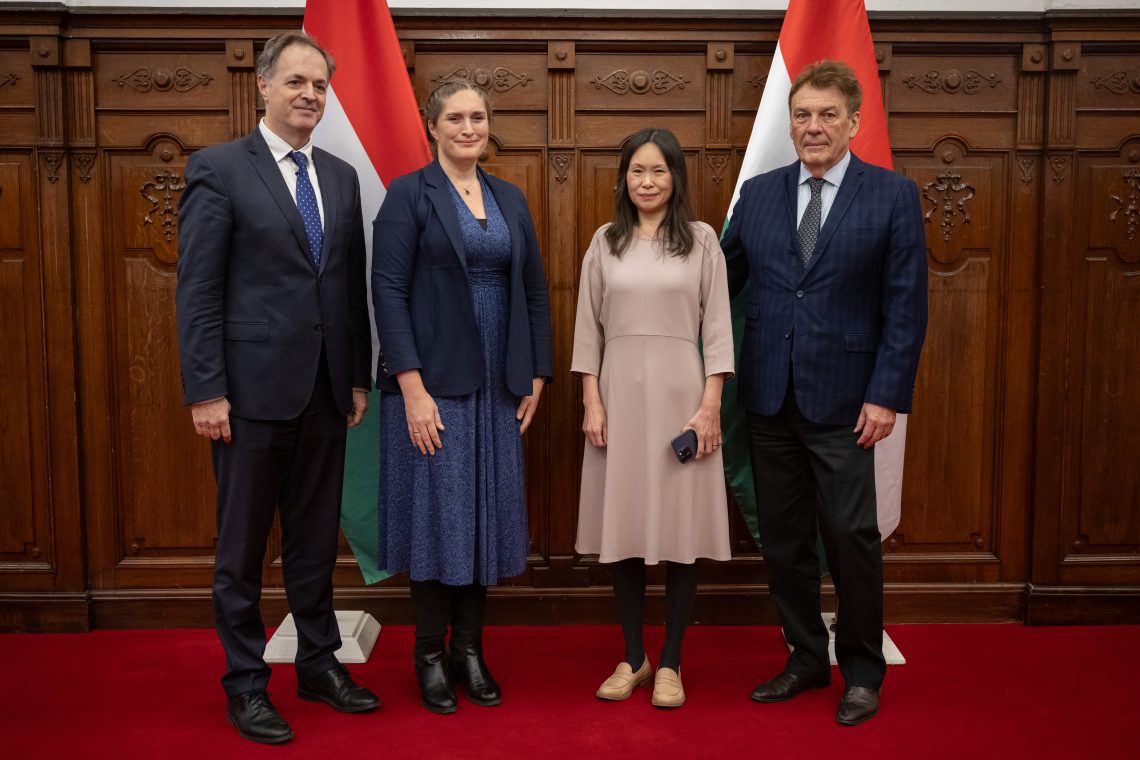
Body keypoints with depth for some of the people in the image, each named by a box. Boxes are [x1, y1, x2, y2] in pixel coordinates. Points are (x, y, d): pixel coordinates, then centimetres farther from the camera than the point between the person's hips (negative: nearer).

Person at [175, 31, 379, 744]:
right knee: (243, 545, 7)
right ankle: (246, 683, 21)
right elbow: (197, 290, -8)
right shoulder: (219, 168, -4)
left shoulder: (342, 176, 12)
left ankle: (320, 662, 30)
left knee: (317, 538, 15)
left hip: (326, 391, 5)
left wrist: (359, 377, 10)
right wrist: (206, 391, -13)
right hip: (254, 388, -5)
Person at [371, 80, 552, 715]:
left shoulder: (510, 199, 12)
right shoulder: (408, 195, -3)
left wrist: (536, 376, 6)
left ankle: (470, 649, 23)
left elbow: (535, 291, 12)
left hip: (498, 385, 5)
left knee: (487, 514, 9)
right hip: (433, 382, -5)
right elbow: (389, 292, -10)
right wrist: (412, 387, -17)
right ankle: (431, 656, 18)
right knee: (437, 512, 2)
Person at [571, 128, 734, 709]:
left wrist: (711, 405, -7)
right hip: (619, 392, 2)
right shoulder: (605, 242, 8)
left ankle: (670, 663, 14)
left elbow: (717, 327, 1)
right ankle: (632, 658, 20)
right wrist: (591, 402, -1)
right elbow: (588, 327, 7)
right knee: (622, 528, 6)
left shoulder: (701, 240, 3)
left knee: (680, 529, 1)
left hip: (680, 392, -2)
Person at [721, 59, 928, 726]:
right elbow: (723, 281, 11)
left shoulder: (893, 195, -1)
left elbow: (907, 306, -5)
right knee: (784, 539, 11)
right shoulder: (758, 193, 8)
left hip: (843, 399, -3)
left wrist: (888, 396, -11)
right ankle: (807, 658, 28)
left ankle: (862, 671, 21)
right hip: (770, 397, 4)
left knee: (852, 538, 1)